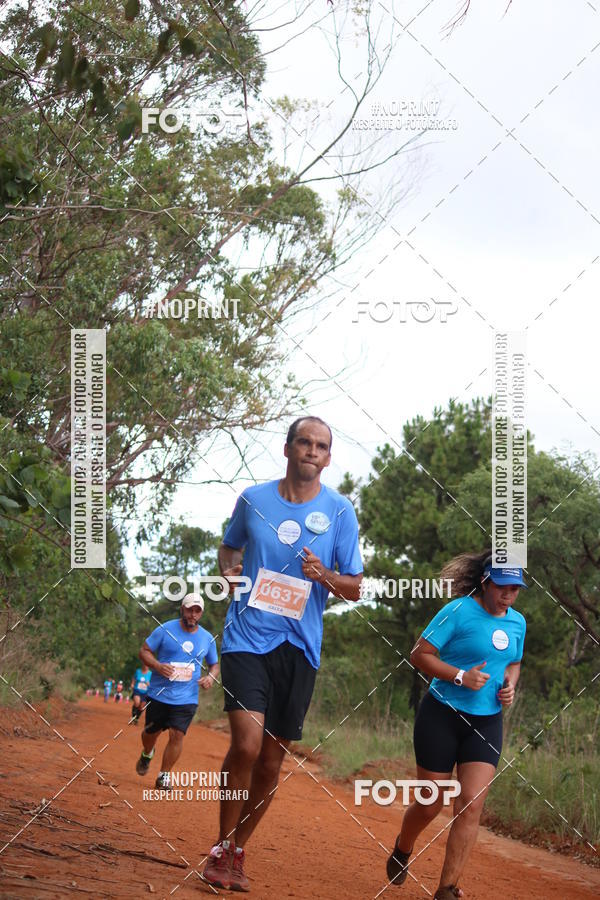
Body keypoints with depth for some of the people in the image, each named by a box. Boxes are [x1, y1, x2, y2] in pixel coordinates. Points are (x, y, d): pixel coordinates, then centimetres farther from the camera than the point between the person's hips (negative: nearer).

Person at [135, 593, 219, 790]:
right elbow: (144, 651, -2)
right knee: (151, 732, 12)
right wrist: (157, 666, -21)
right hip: (159, 694, -1)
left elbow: (215, 664, 18)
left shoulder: (207, 638, 5)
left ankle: (164, 775, 1)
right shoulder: (165, 630, -5)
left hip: (186, 699, 1)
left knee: (177, 735, -12)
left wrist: (211, 677, -5)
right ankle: (147, 755, 46)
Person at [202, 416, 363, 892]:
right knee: (247, 744, -18)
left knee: (272, 761, 6)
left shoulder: (340, 511, 2)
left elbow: (355, 588, 5)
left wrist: (324, 576, -16)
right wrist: (229, 571, 2)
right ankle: (221, 847, -1)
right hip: (248, 636, -1)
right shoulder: (253, 499, 4)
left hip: (300, 647, 1)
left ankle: (239, 851, 24)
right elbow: (230, 546, 24)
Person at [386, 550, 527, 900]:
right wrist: (461, 676, -23)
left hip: (487, 723, 4)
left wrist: (510, 685, 2)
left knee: (472, 804, -10)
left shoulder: (517, 622, 6)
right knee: (430, 804, 5)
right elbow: (420, 654, -12)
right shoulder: (459, 611, -13)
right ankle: (403, 850, 38)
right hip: (442, 717, -4)